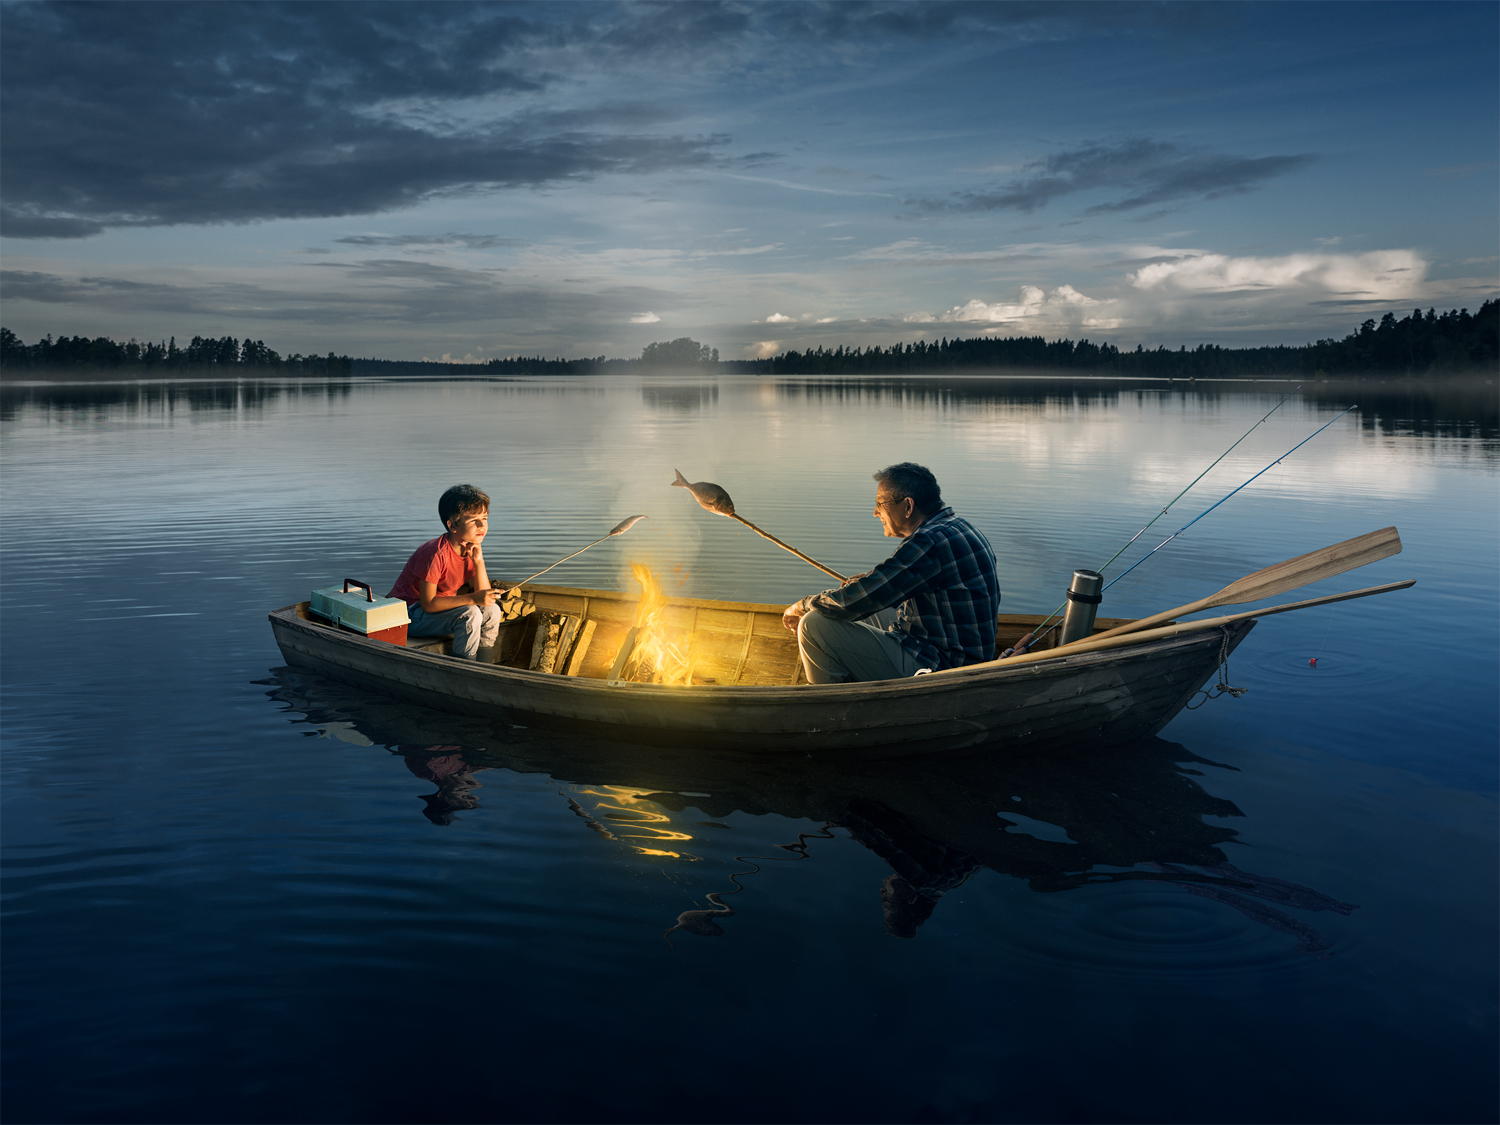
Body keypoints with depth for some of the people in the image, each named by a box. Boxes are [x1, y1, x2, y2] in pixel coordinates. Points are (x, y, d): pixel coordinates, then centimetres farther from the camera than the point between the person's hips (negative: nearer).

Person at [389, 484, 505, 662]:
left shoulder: (472, 550, -2)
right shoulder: (436, 554, -27)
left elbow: (484, 597, -6)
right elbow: (428, 604, -27)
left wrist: (479, 561, -20)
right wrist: (472, 598, -34)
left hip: (440, 606, 8)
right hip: (410, 613, -8)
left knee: (491, 611, -6)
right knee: (469, 614, -27)